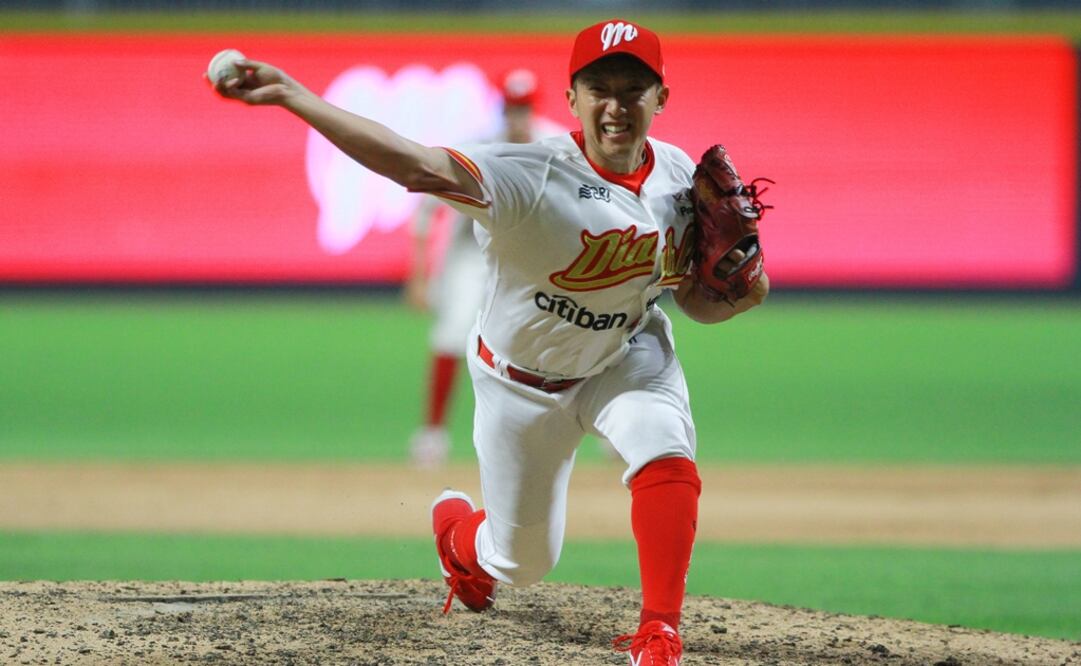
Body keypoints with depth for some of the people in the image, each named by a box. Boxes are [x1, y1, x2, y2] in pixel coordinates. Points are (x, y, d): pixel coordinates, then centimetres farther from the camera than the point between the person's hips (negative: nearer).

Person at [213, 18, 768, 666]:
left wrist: (742, 294, -26)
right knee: (522, 560, 11)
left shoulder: (678, 176, -13)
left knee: (668, 460, -28)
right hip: (523, 381, -3)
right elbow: (413, 161, -45)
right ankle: (455, 528, 49)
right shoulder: (535, 176, -32)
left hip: (627, 355, 3)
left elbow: (698, 301, -1)